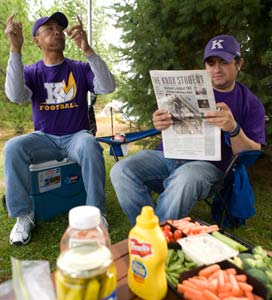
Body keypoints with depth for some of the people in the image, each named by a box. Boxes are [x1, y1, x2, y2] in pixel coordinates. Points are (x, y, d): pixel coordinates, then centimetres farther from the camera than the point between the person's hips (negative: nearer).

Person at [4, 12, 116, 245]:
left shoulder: (80, 69, 3)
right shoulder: (30, 72, 5)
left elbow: (108, 87, -15)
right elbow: (16, 96, -16)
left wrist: (87, 50, -25)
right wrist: (15, 50, -25)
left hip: (76, 136, -1)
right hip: (44, 138, 2)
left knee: (90, 146, -35)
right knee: (13, 147, -27)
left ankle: (96, 212, -20)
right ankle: (23, 215, -12)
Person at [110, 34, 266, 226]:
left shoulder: (251, 103, 9)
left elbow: (252, 155, 1)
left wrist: (234, 129, -20)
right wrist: (161, 124, -8)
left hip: (208, 163, -3)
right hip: (169, 155, 3)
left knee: (184, 180, -38)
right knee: (121, 171, -23)